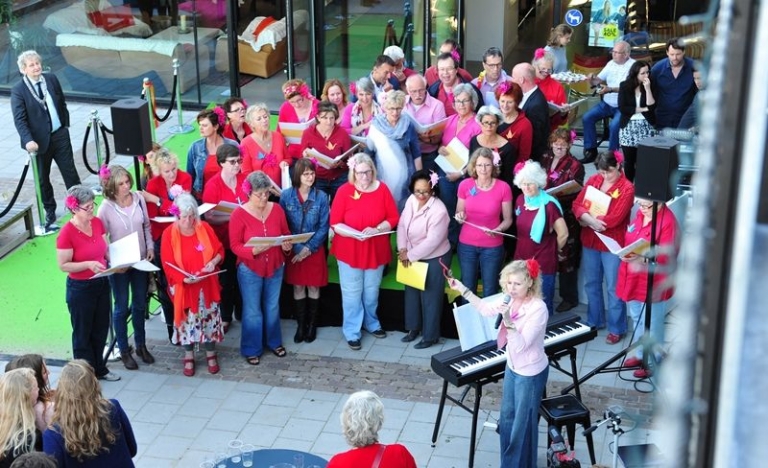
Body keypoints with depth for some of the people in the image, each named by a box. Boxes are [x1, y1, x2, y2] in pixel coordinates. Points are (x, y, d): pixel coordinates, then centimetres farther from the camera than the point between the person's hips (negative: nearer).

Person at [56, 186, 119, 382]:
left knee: (101, 328, 20)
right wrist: (89, 264, -30)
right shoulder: (67, 233, -22)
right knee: (83, 332, 10)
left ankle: (99, 368, 38)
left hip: (101, 283, 7)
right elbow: (63, 265, -18)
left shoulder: (97, 222, -3)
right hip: (79, 288, -7)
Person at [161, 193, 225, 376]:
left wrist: (213, 262, -18)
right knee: (188, 320, 10)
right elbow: (168, 265, -13)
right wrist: (185, 278, -27)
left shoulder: (204, 227, -5)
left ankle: (211, 355, 29)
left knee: (209, 318, 11)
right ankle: (189, 357, 27)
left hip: (207, 285, 2)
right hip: (184, 287, -2)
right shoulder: (169, 233, -12)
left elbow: (219, 250, 3)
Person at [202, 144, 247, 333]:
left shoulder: (246, 180, -2)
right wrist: (234, 215, -26)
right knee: (226, 280, 10)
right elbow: (209, 217, -16)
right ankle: (225, 317, 26)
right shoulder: (212, 185, -13)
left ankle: (242, 313, 30)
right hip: (224, 241, -3)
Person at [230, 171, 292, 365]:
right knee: (252, 311, 8)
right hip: (250, 270, -3)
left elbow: (286, 234, 5)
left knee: (272, 307, 20)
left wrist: (287, 244, -18)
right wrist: (253, 250, -31)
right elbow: (235, 245, -14)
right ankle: (251, 350, 22)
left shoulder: (277, 209, -6)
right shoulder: (239, 214, -17)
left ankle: (274, 342, 39)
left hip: (275, 267, 4)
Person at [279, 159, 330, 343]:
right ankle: (301, 324, 22)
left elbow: (324, 227, -8)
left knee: (313, 287, 10)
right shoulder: (286, 195, -8)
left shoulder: (321, 197, -10)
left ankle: (312, 324, 24)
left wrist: (309, 248, -15)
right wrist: (296, 248, -13)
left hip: (315, 250, 0)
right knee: (297, 286, 10)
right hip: (293, 250, 1)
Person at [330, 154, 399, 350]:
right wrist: (355, 233, -26)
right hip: (349, 251, -2)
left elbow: (393, 218, -3)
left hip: (376, 250, 3)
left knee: (371, 291, 19)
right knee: (352, 293, 4)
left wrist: (377, 229, -20)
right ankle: (352, 332, 16)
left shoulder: (382, 189, -5)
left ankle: (372, 323, 40)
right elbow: (335, 223, -12)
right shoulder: (344, 191, -12)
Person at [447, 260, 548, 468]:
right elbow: (486, 309, 15)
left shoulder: (538, 308, -28)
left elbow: (521, 345, -30)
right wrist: (462, 289, 11)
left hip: (530, 372, -8)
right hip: (513, 366, 8)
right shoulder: (511, 300, -5)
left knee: (523, 422, 7)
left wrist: (508, 320, -41)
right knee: (507, 417, 21)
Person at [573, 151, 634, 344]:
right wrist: (591, 219, -21)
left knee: (614, 288, 2)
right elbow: (577, 204, -2)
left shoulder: (627, 188, -14)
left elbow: (614, 218, -21)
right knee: (591, 284, 18)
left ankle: (616, 329, 12)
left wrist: (587, 220, -15)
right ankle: (594, 321, 34)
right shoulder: (593, 180, 3)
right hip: (590, 241, 6)